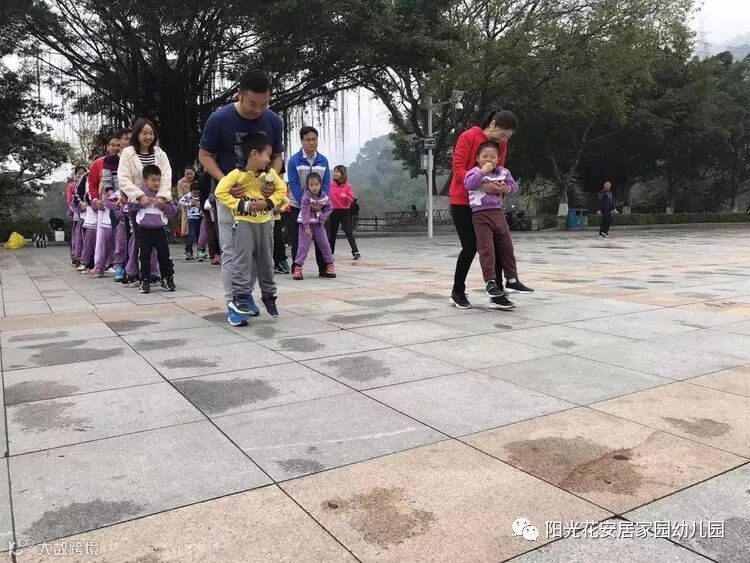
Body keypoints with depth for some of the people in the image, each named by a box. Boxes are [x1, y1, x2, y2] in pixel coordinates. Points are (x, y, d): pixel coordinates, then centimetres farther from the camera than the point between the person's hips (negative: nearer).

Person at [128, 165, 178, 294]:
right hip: (144, 231, -1)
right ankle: (145, 281, 13)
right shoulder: (140, 193, -1)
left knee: (164, 256, 5)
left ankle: (168, 279, 18)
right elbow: (131, 207, -4)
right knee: (144, 257, 5)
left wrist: (163, 205, -12)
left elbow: (174, 210, 3)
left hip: (160, 230, 1)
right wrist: (139, 200, -18)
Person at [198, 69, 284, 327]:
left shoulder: (274, 121, -8)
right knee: (231, 251, -3)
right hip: (229, 192, -3)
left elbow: (277, 156, 4)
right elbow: (205, 155, -8)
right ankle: (232, 304, 5)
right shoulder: (220, 118, -17)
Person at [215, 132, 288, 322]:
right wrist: (242, 205, -19)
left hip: (265, 220, 5)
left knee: (266, 260, 13)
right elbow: (220, 192, -15)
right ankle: (240, 296, -10)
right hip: (244, 221, -4)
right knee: (242, 259, -14)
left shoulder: (270, 173, 0)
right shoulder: (237, 174, -13)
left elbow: (282, 189, 7)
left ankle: (269, 295, 26)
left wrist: (268, 203, -10)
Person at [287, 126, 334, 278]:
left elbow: (326, 183, 0)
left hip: (318, 205, 3)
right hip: (298, 205, -2)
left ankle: (323, 268, 10)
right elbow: (293, 185, -11)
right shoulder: (294, 160, -8)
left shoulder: (323, 160, 1)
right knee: (297, 238, 3)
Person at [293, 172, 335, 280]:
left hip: (319, 223, 4)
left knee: (325, 244, 5)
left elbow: (329, 208, 2)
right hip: (306, 223, -4)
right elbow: (304, 212, -19)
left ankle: (329, 265, 19)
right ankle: (297, 267, -7)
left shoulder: (324, 196, -3)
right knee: (303, 246, -9)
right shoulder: (306, 197, -14)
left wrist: (322, 218, -11)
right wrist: (307, 227, -25)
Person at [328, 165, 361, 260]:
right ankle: (330, 253, 20)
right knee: (332, 233, 11)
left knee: (349, 232, -5)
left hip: (345, 212, -2)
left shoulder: (347, 186, -3)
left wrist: (345, 196, -22)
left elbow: (351, 199, -4)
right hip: (334, 211, 2)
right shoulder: (331, 185, 2)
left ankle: (355, 252, -3)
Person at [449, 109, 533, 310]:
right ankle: (457, 293, 13)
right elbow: (458, 168, -19)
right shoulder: (468, 136, -15)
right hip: (462, 201, -6)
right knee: (470, 248, -5)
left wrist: (501, 185, -13)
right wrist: (481, 185, -31)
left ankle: (497, 294, 2)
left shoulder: (501, 143, 3)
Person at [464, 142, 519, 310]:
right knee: (486, 249, -9)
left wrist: (506, 188, 1)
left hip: (498, 212, 5)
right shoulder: (475, 172, -3)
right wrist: (483, 171, -23)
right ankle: (490, 282, -5)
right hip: (480, 214, -5)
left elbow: (514, 186, 22)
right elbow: (469, 184, -22)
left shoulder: (503, 172, 11)